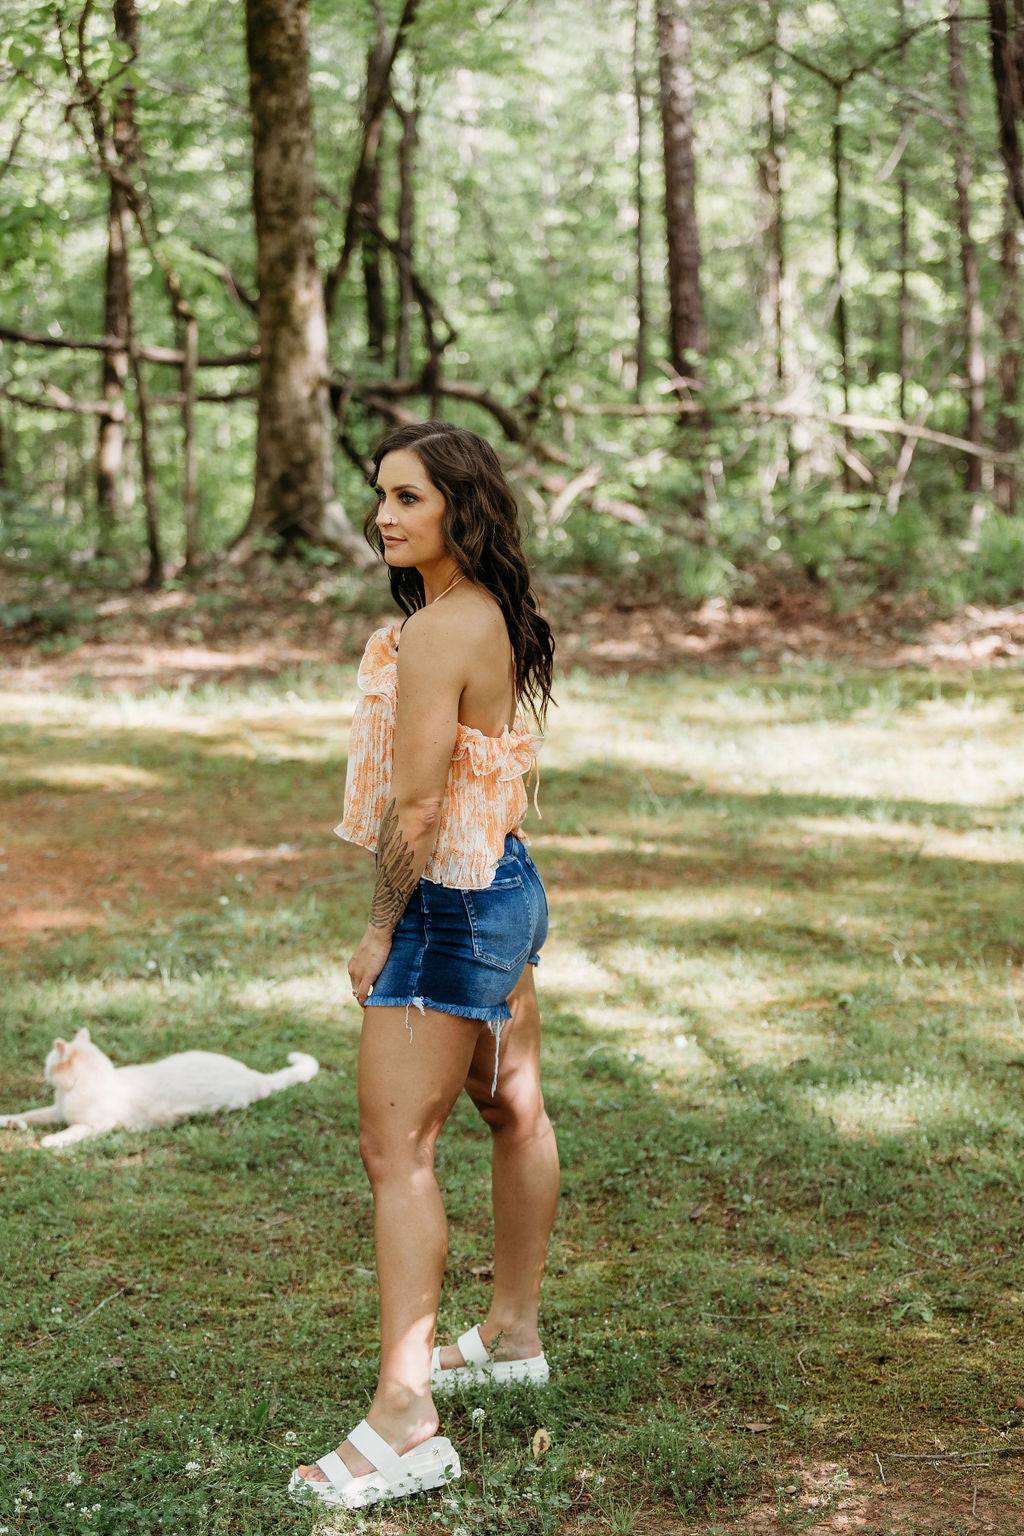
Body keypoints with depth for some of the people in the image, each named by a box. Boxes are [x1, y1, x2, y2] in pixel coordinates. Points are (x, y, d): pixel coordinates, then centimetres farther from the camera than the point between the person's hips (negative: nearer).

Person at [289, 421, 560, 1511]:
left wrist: (379, 931, -12)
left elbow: (416, 808, -23)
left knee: (396, 1149, -10)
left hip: (451, 904, -11)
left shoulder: (437, 633, -22)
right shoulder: (498, 617, 7)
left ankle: (404, 1421, -12)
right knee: (513, 1110, 22)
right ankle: (513, 1336, 40)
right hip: (507, 887, 11)